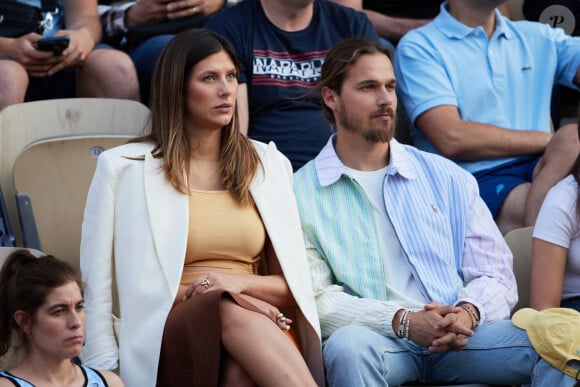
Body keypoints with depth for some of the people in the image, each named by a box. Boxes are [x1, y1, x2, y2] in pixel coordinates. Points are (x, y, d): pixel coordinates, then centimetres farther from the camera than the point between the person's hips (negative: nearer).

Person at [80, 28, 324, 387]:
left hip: (261, 329, 3)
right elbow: (98, 289, 5)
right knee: (230, 311, -39)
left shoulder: (269, 165, 20)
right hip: (166, 340, -2)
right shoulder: (123, 168, 9)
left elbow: (295, 283, 16)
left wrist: (240, 281, -5)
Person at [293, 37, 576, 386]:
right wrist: (403, 322, -18)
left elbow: (496, 276, 13)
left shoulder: (447, 178, 16)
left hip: (459, 339, 2)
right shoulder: (302, 194, 6)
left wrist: (468, 313, -11)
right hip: (377, 339, -2)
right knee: (349, 345, -38)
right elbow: (316, 297, -4)